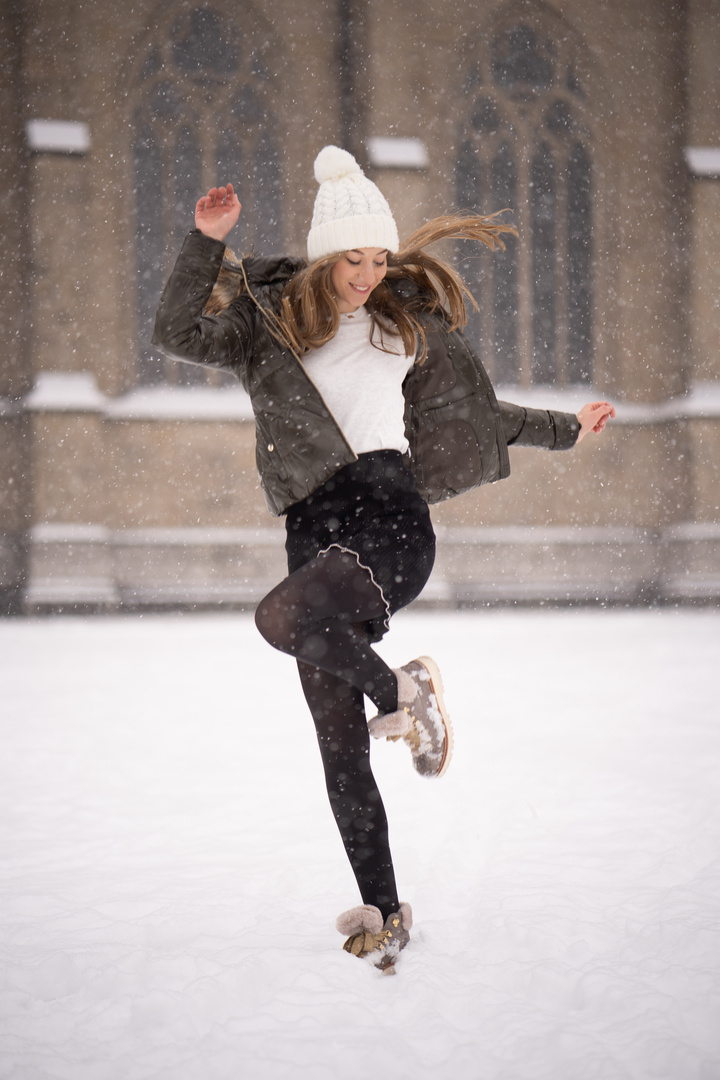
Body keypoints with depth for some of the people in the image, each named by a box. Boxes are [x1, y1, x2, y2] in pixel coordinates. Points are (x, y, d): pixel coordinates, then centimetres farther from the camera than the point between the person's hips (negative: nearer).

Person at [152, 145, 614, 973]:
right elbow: (177, 334, -4)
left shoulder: (410, 319, 13)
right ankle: (385, 913, 10)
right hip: (315, 533, 2)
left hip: (389, 517, -2)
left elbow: (474, 413, 26)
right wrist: (206, 242, -15)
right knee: (341, 754, 0)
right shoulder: (267, 320, 11)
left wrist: (563, 430, 33)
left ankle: (401, 693, -8)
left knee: (282, 617, -34)